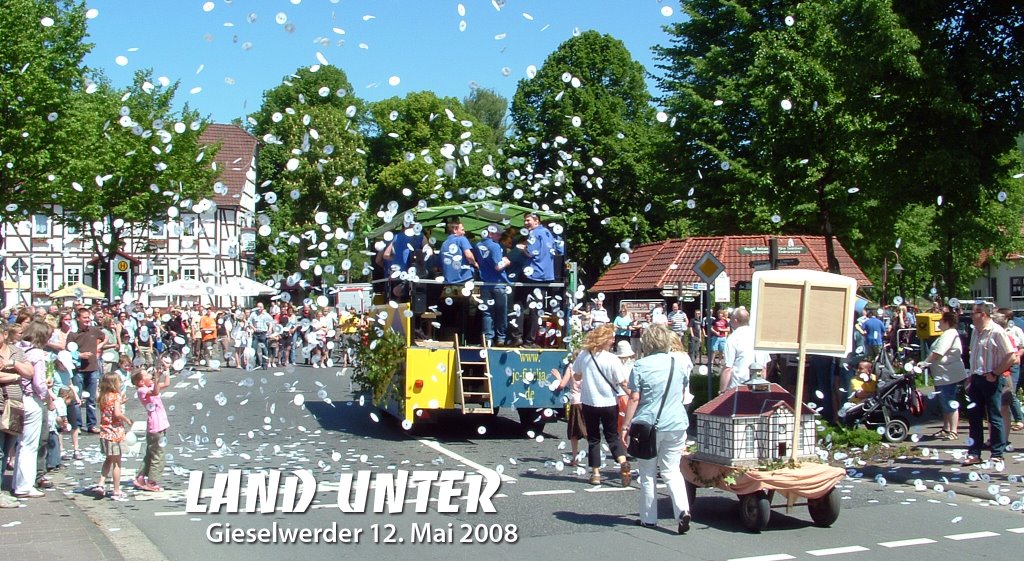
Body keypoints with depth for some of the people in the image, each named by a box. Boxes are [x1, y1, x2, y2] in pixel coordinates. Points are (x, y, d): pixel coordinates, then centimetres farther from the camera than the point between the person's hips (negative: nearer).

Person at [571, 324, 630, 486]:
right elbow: (623, 383, -13)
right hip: (609, 403, -2)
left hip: (589, 403, 2)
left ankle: (595, 473, 11)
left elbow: (577, 376, 7)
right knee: (612, 436, 13)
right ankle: (623, 462, -10)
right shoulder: (612, 360, -16)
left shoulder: (583, 355, -5)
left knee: (593, 438, 13)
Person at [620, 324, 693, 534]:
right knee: (671, 470, 8)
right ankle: (683, 510, -13)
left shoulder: (641, 365, -8)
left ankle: (649, 518, 16)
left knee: (647, 474, 10)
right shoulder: (680, 361, 3)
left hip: (648, 424, -3)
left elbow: (634, 399, -9)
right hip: (676, 424, 3)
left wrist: (626, 426, -3)